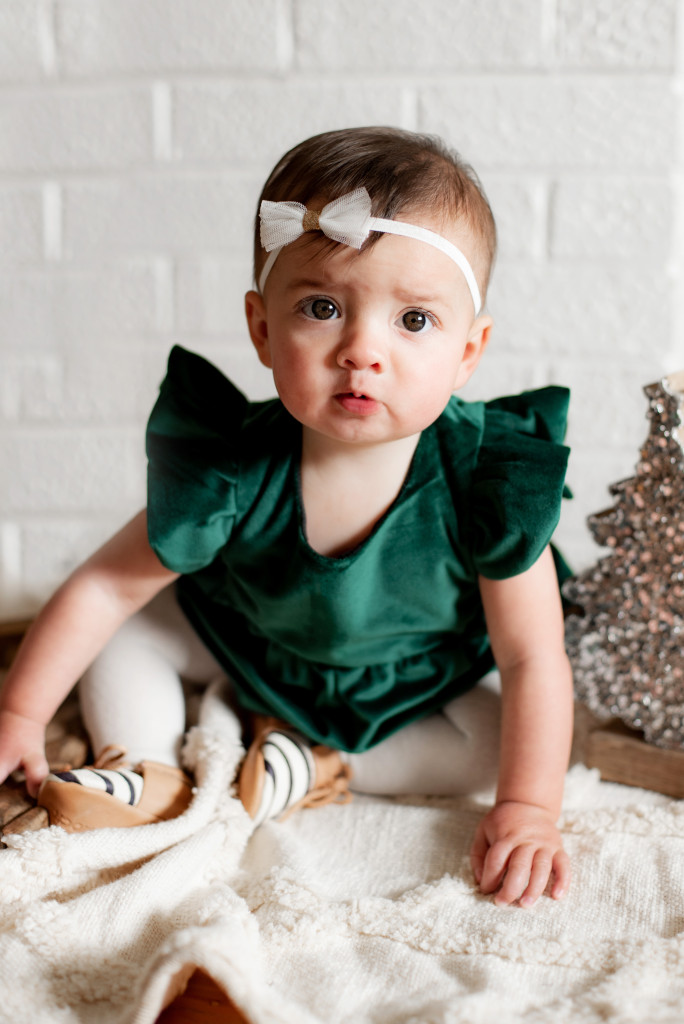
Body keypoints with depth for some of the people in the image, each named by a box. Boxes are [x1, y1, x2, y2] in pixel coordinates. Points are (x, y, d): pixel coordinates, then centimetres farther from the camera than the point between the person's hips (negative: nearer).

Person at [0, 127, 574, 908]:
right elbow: (107, 585, -20)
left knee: (498, 744, -22)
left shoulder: (488, 478, -35)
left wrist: (528, 810, -31)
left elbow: (532, 659, -25)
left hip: (421, 677, 0)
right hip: (252, 646, 1)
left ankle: (313, 765, -13)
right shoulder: (232, 471, -33)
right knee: (125, 637, -10)